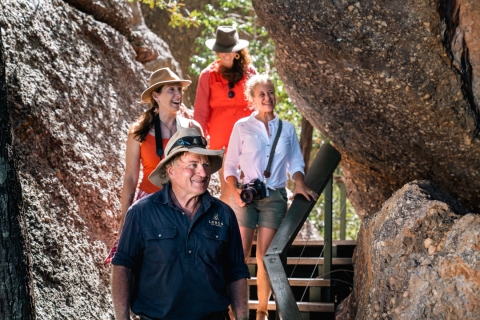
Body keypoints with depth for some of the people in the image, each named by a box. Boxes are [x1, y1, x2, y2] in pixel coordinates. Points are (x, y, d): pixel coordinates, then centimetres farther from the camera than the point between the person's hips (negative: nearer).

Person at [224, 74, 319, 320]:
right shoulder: (242, 127, 4)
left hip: (274, 197, 1)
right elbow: (230, 164, 4)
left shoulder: (287, 129, 11)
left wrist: (300, 184, -10)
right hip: (246, 195, -1)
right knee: (239, 255, -8)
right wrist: (234, 191, -11)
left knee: (264, 257, 1)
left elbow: (295, 161, 9)